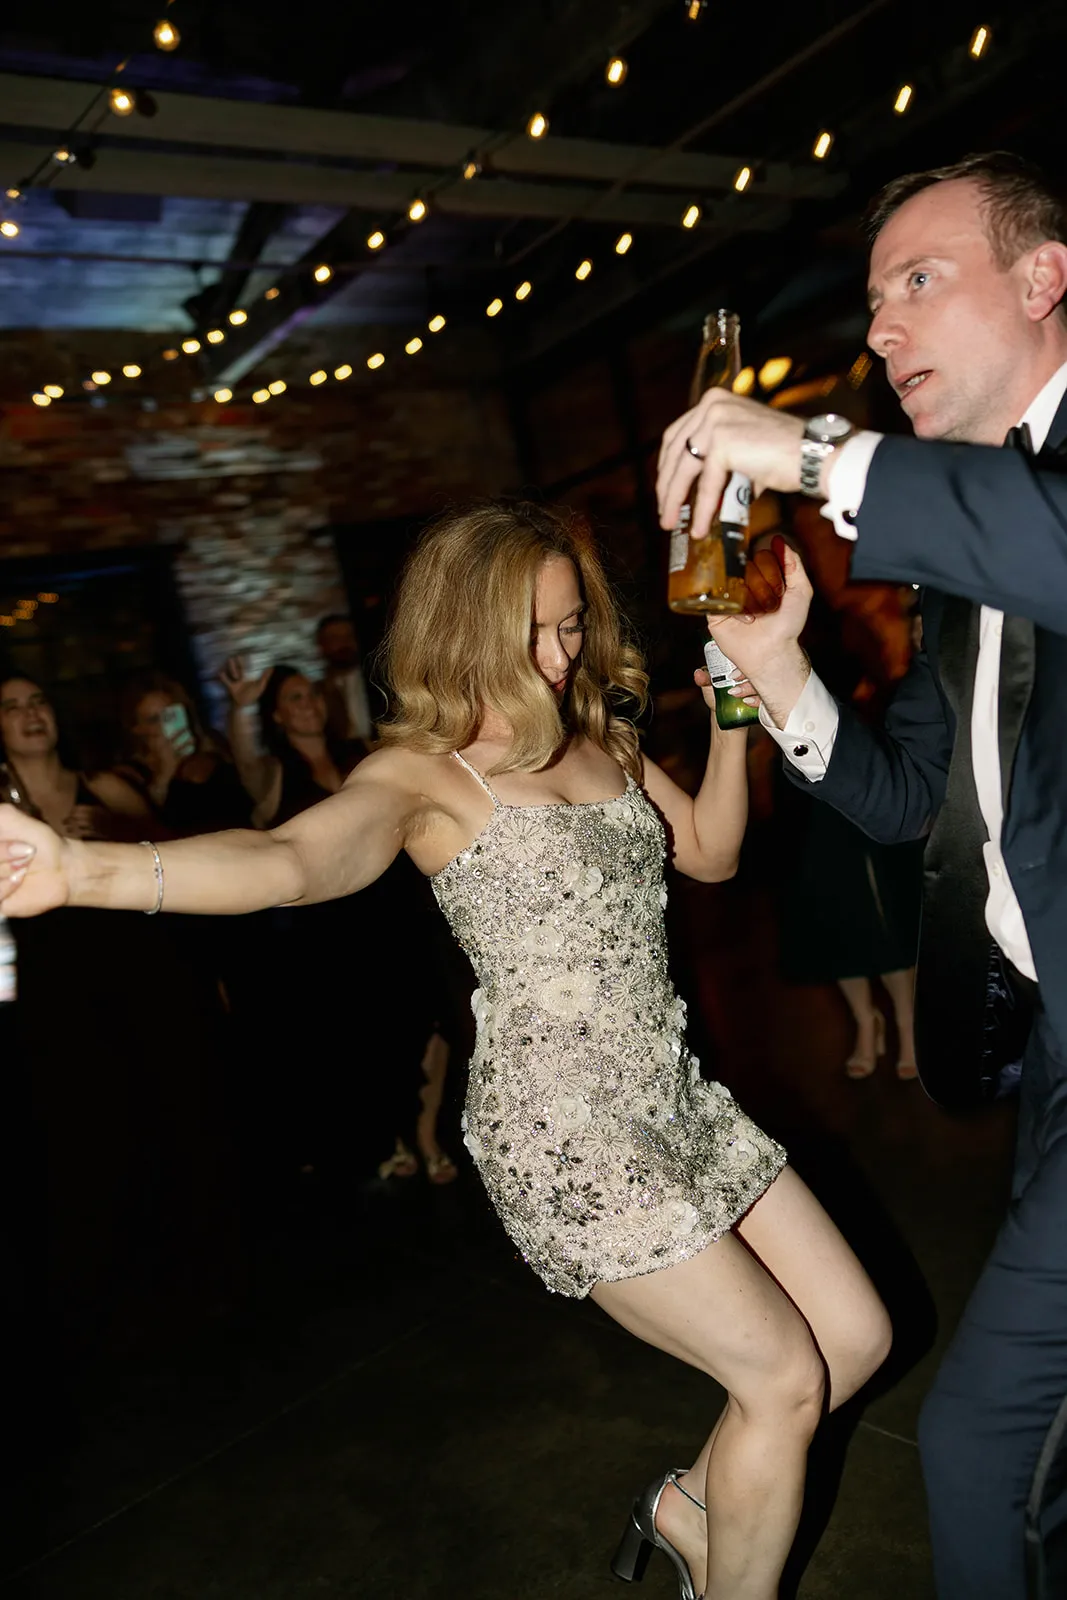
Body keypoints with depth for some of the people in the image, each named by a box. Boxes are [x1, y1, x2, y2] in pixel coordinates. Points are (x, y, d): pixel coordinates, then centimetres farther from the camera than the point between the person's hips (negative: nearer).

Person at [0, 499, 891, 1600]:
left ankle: (692, 1507, 39)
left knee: (857, 1340, 14)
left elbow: (711, 852, 16)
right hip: (570, 1136, -8)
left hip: (678, 1103, 8)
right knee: (785, 1381, 1)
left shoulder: (599, 738, 9)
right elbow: (294, 860, -32)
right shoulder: (426, 773, -13)